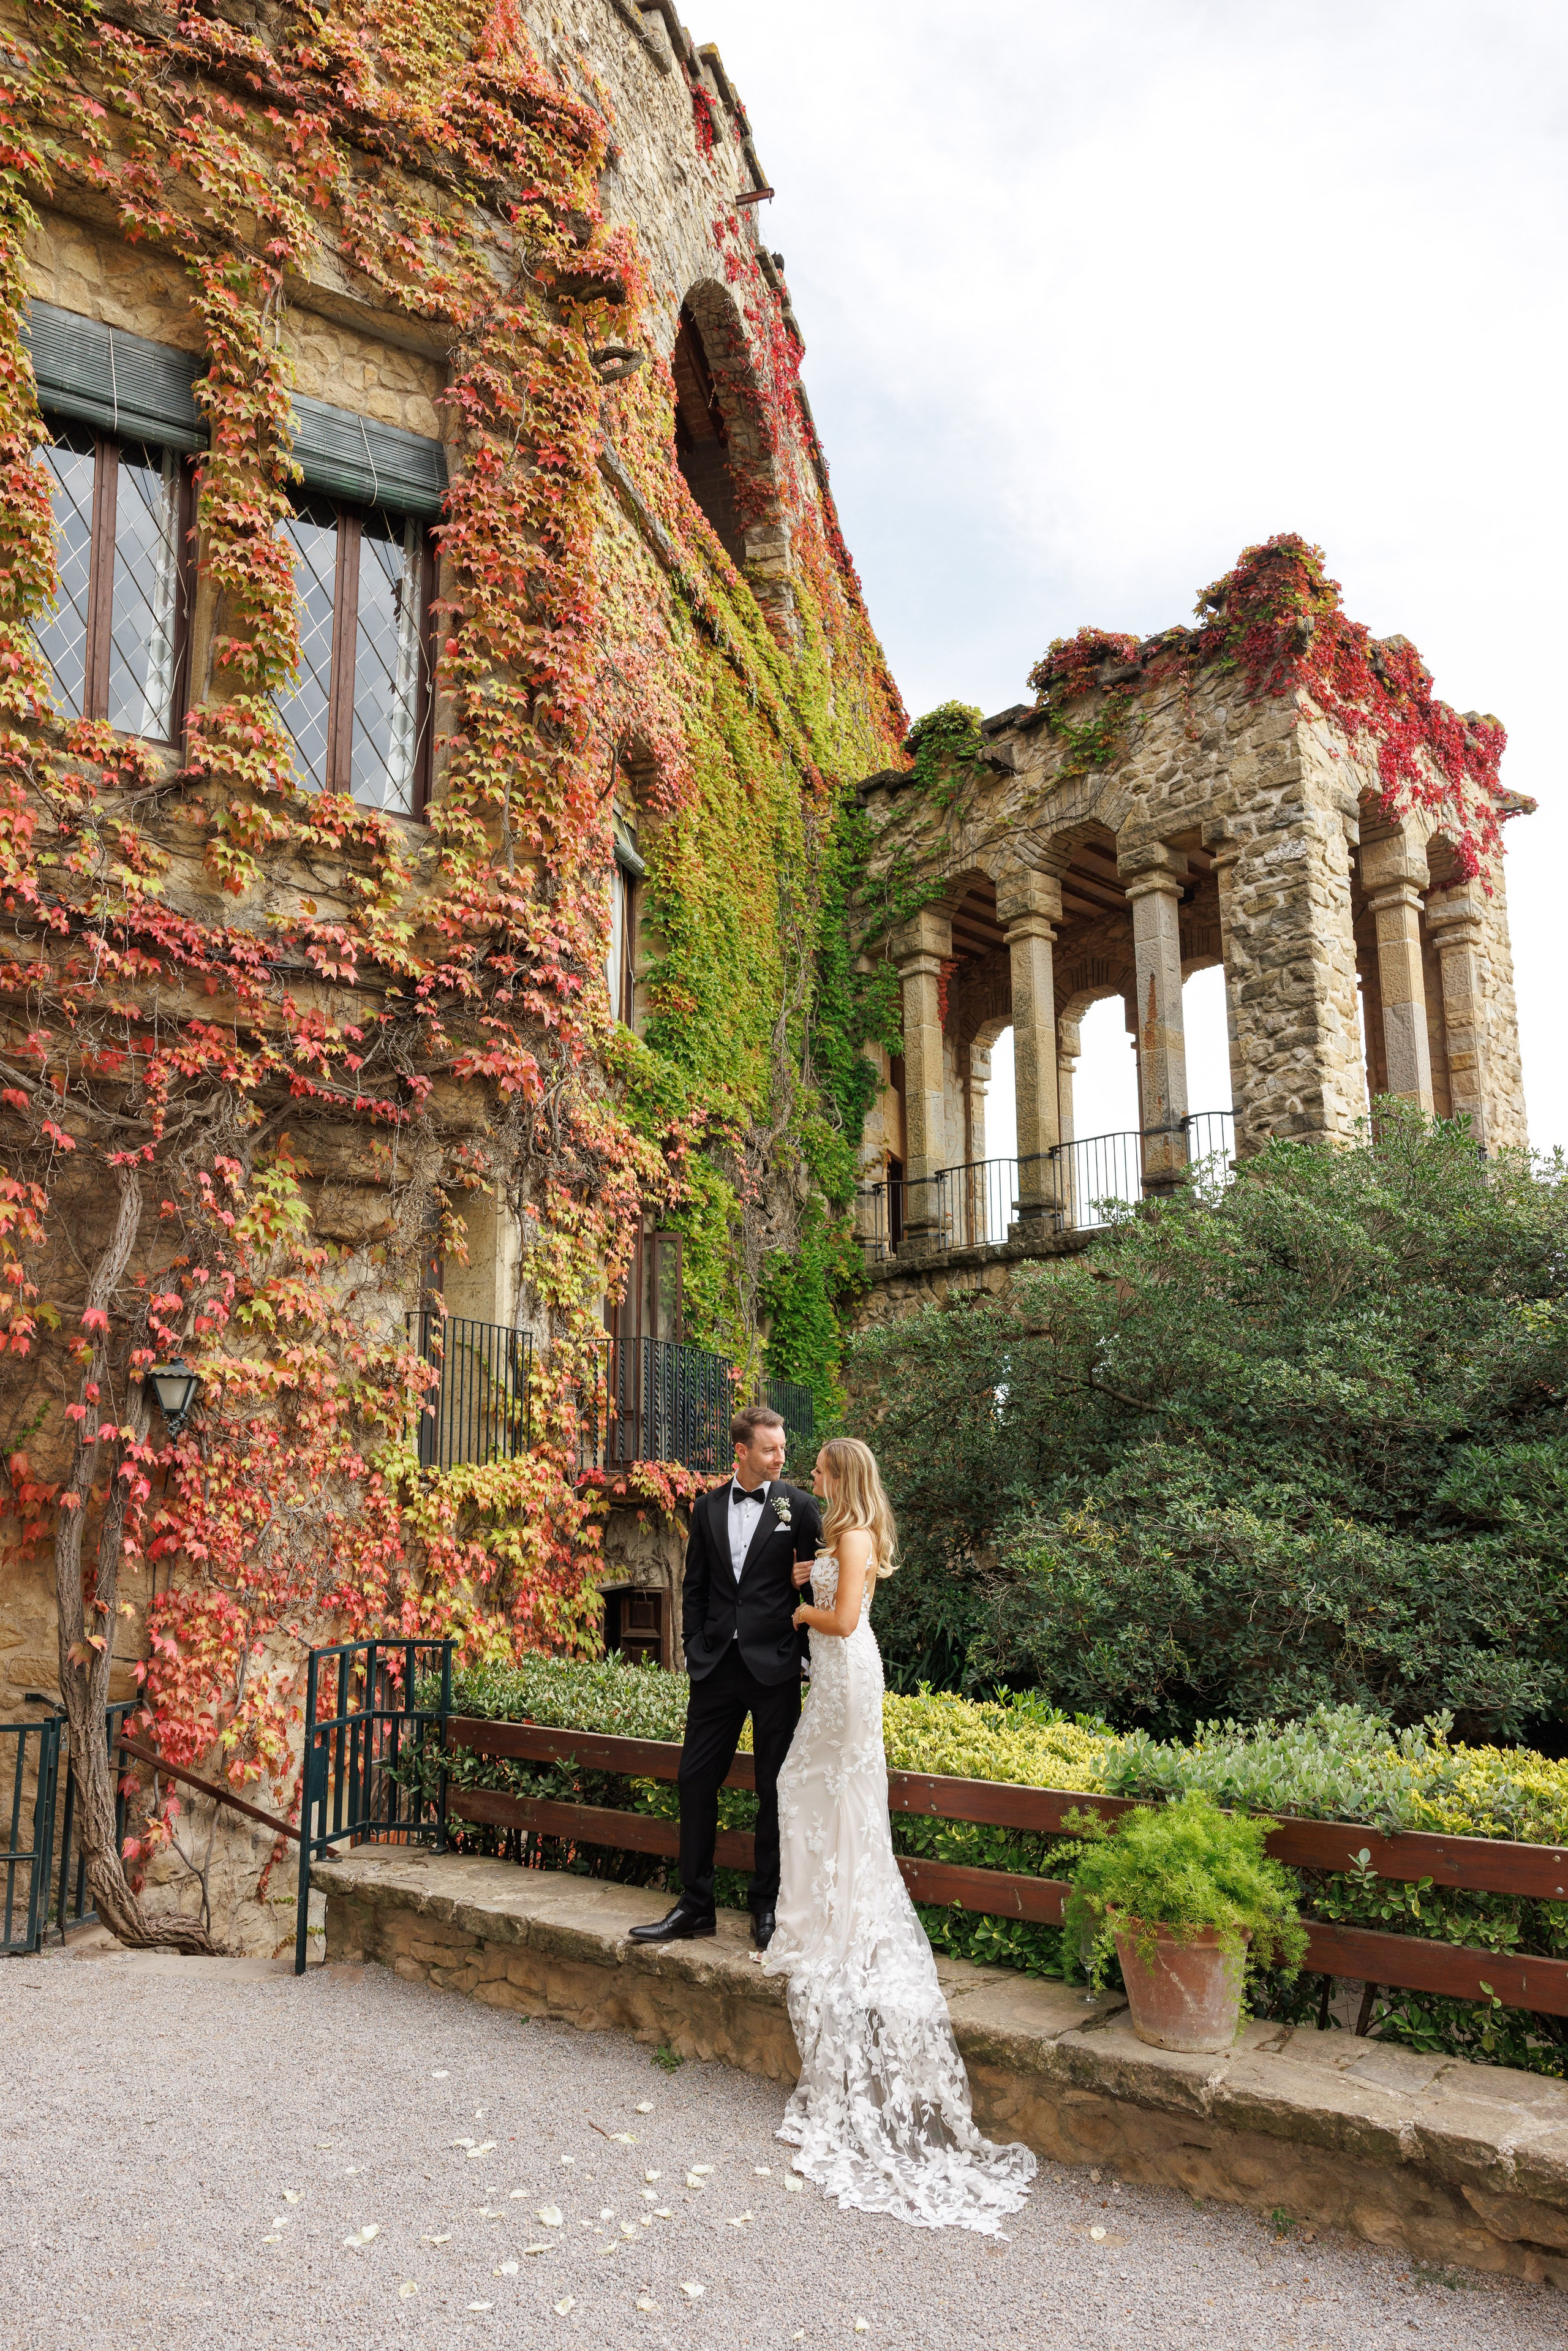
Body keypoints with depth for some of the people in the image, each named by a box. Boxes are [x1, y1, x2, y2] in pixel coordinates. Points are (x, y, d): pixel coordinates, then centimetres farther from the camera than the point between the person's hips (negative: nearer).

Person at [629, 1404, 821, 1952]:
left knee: (774, 1791, 6)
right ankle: (695, 1906, 18)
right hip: (717, 1663, 3)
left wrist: (803, 1654, -4)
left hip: (775, 1665, -3)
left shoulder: (799, 1506, -2)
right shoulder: (709, 1508, 7)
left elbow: (817, 1580, 0)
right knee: (696, 1780, 6)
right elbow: (694, 1587, 12)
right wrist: (694, 1650, 4)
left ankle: (766, 1908, 19)